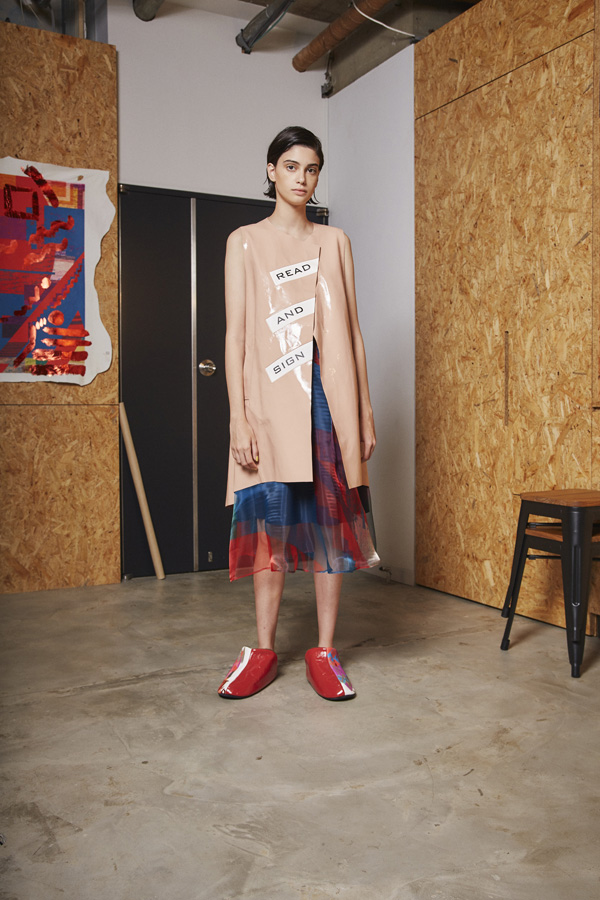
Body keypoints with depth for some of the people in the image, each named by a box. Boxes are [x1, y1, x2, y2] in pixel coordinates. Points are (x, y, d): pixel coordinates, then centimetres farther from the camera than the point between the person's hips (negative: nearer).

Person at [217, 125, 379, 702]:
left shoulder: (335, 242, 14)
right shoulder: (245, 242, 7)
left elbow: (351, 329, 11)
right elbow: (235, 333, 0)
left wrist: (365, 409, 6)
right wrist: (239, 417, -9)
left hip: (330, 396, 2)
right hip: (271, 397, -2)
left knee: (330, 519, 1)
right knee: (271, 519, 0)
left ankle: (324, 652, 11)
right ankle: (264, 651, 13)